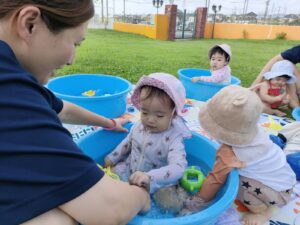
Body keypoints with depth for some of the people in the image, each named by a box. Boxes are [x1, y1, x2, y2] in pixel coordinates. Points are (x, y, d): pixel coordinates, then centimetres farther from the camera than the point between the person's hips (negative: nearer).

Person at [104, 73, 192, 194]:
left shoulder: (174, 138, -30)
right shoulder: (138, 126, -12)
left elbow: (178, 168, -43)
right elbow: (127, 143, 8)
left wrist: (149, 177, -56)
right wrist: (112, 158, 17)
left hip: (156, 184, -3)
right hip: (130, 170, 4)